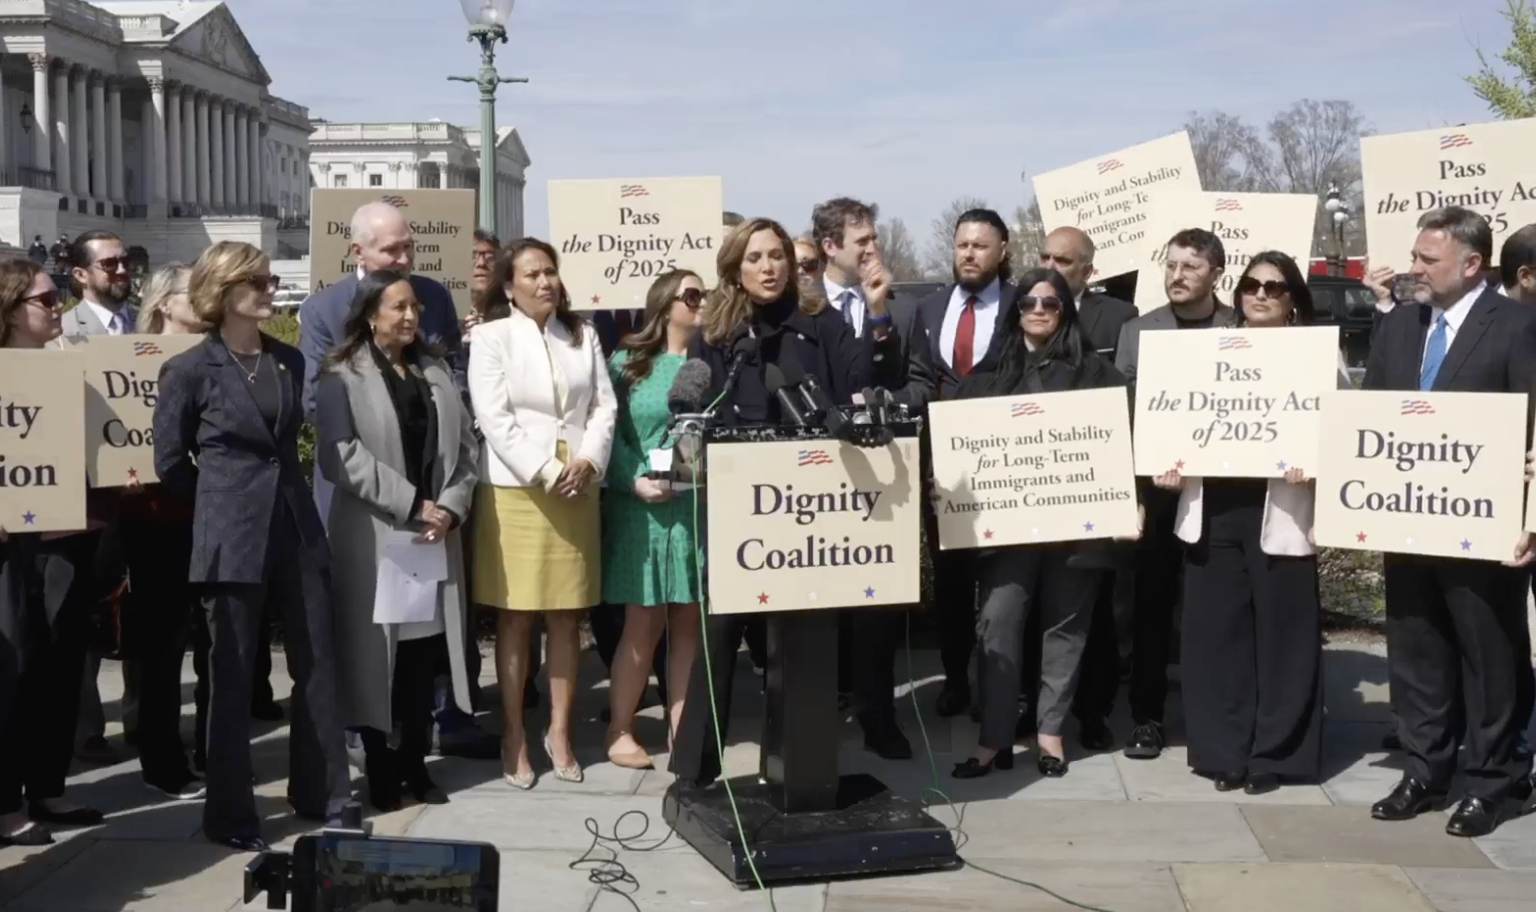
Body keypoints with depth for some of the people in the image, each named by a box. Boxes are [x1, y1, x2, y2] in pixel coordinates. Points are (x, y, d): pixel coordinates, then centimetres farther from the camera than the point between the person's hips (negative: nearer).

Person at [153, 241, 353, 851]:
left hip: (298, 531, 5)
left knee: (317, 666, 8)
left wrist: (278, 495, 13)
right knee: (232, 677, 3)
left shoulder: (289, 360, 9)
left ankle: (323, 795, 20)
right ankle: (231, 815, 13)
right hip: (233, 540, -5)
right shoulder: (190, 370, -6)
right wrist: (225, 503, 8)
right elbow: (169, 462, 0)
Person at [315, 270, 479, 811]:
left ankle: (416, 762, 15)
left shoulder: (435, 373, 16)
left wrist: (450, 508, -6)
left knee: (425, 651, 6)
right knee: (377, 650, -1)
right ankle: (380, 768, 9)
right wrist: (411, 504, -15)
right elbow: (342, 454, -14)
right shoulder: (342, 377, -2)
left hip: (434, 536, 5)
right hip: (373, 538, -5)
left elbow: (463, 447, 11)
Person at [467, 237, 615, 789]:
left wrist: (587, 462, -10)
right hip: (515, 491, -3)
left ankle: (560, 732, 16)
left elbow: (604, 407, 7)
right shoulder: (491, 337, 0)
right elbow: (495, 420, -8)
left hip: (578, 491, 3)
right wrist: (545, 472, -15)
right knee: (515, 619, 1)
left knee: (567, 617, 6)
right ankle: (514, 737, 9)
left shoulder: (583, 336, 12)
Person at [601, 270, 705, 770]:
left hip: (701, 506, 3)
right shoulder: (627, 363, 3)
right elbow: (610, 432, -2)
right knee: (644, 622, 0)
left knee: (688, 621, 5)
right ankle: (620, 730, 10)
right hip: (645, 508, -3)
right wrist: (637, 481, -15)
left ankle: (679, 727, 13)